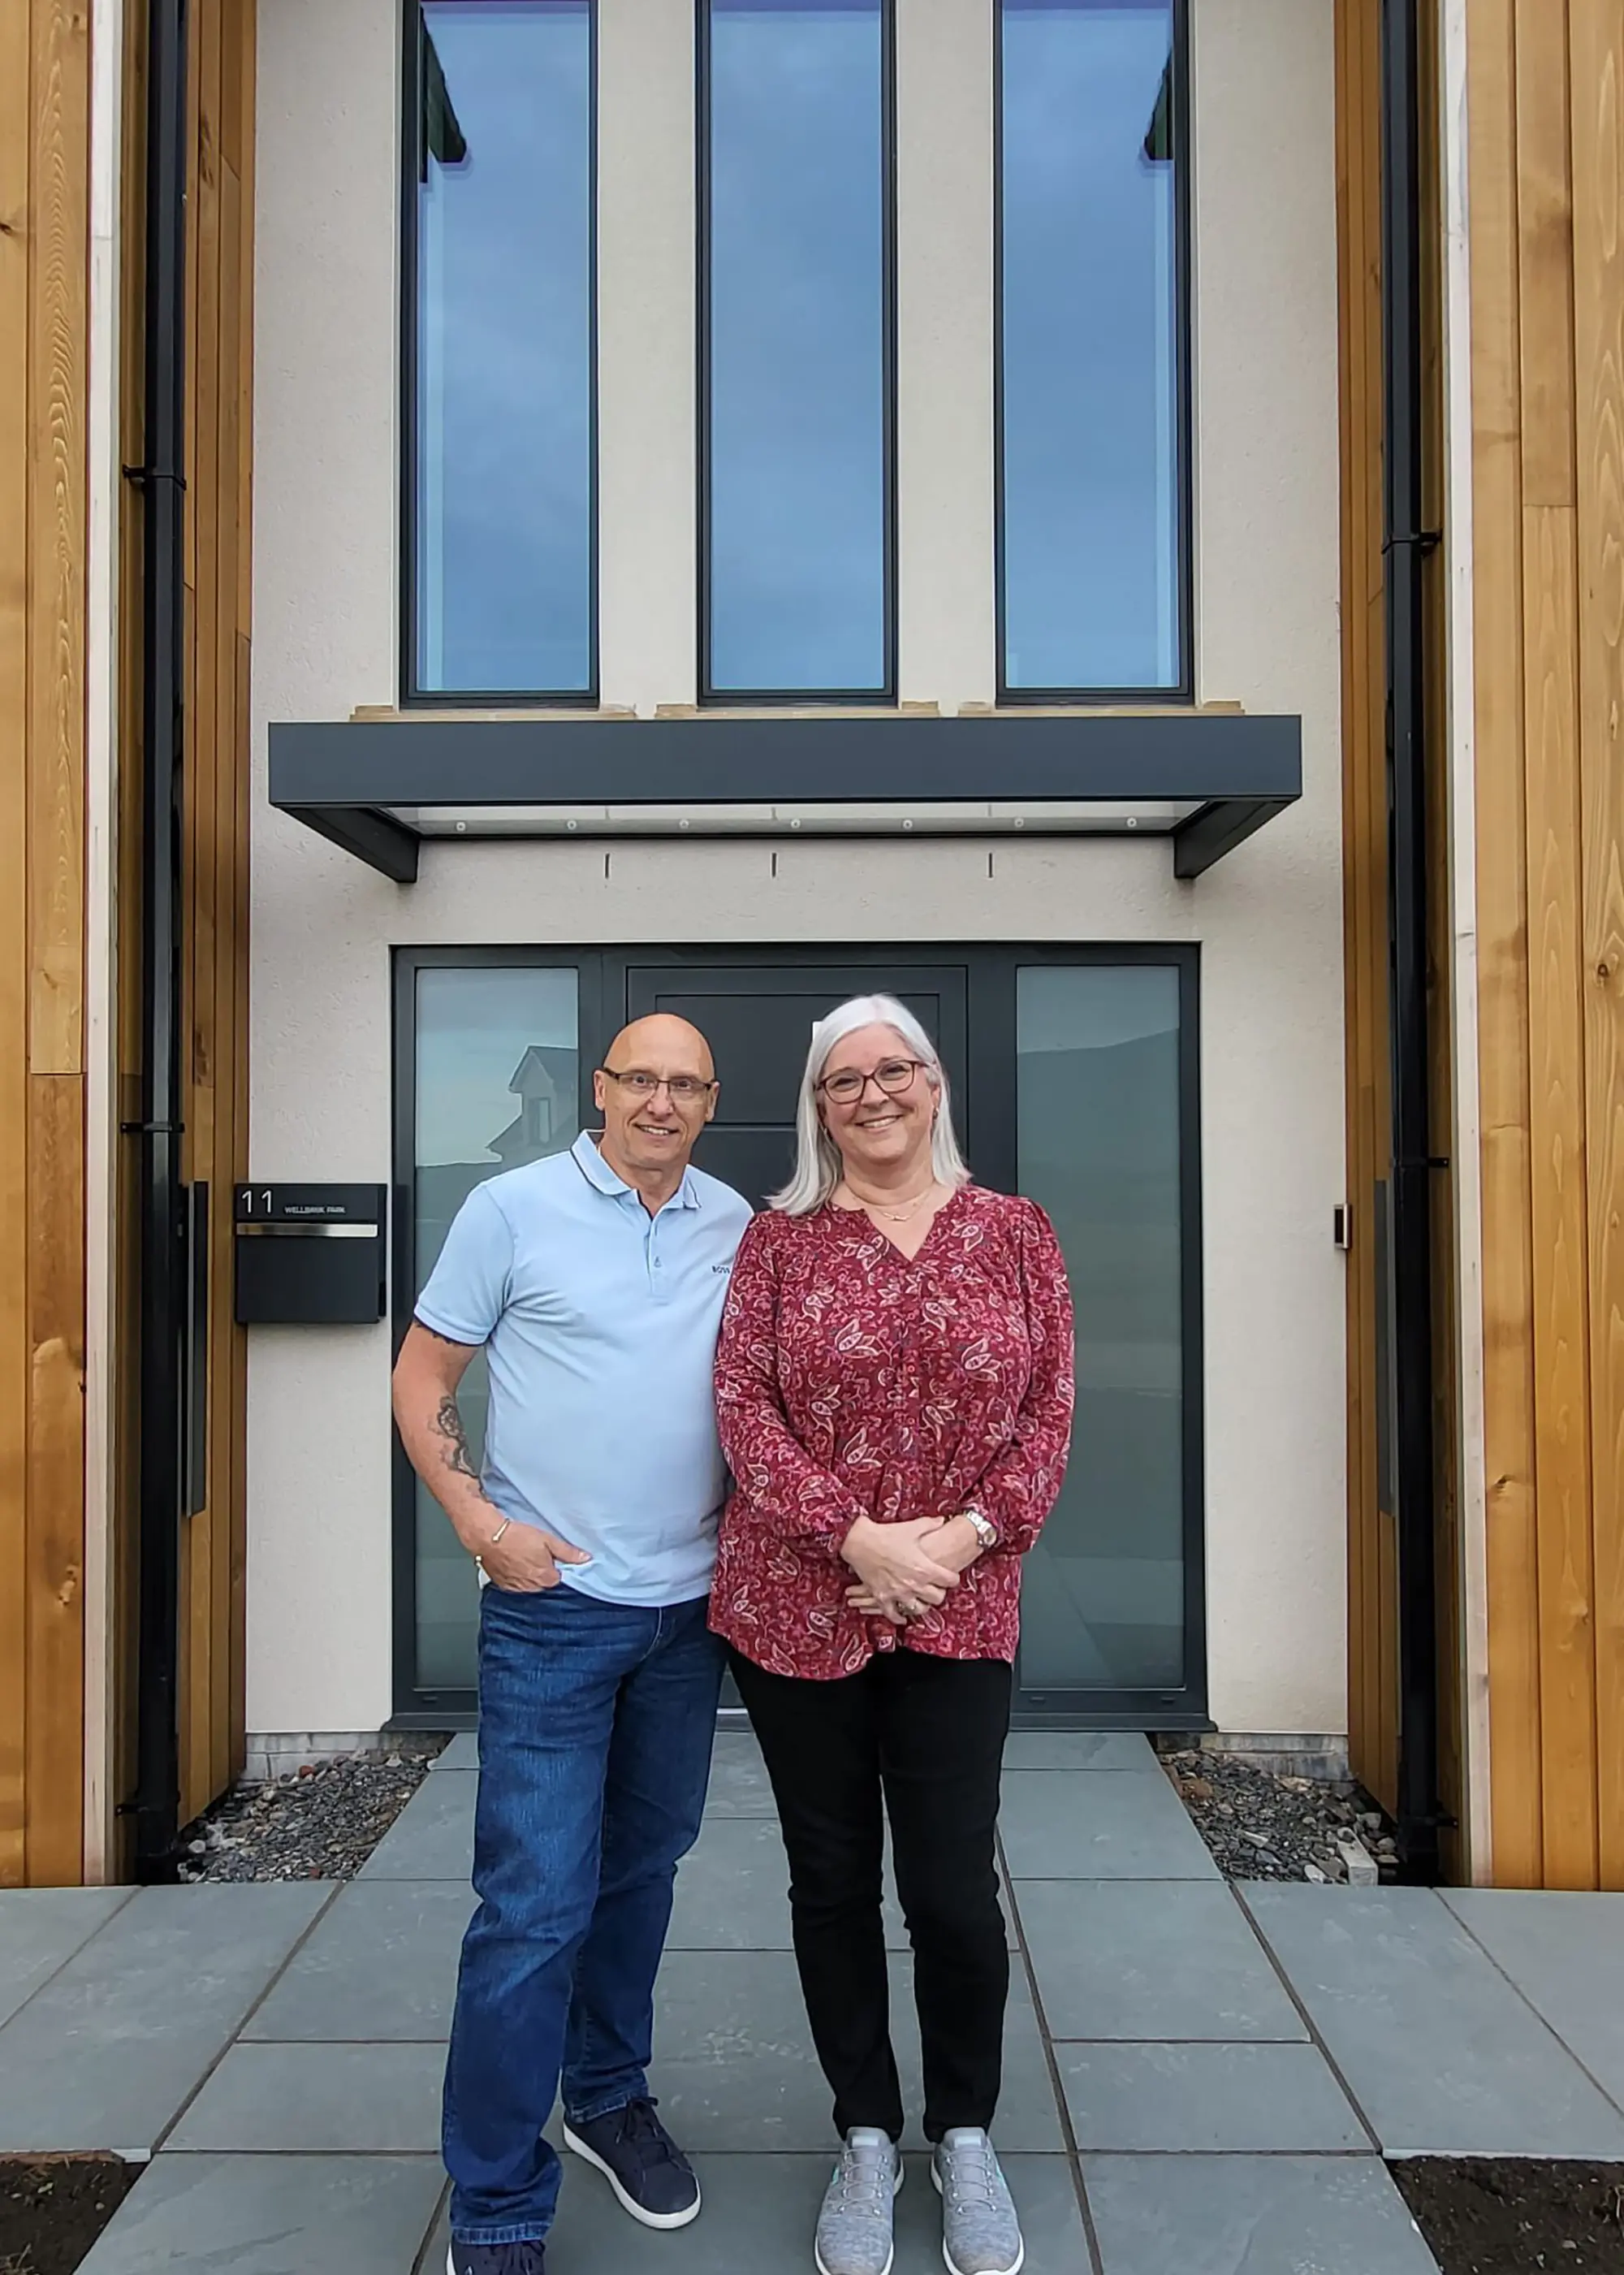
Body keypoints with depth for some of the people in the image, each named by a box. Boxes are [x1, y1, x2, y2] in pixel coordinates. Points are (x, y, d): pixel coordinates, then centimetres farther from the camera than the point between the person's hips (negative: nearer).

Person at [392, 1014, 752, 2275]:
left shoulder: (737, 1225, 4)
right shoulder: (512, 1209, -6)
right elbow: (422, 1377, -3)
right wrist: (483, 1525, -12)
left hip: (691, 1603, 4)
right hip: (554, 1603, -4)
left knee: (643, 1870, 19)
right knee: (534, 1903, -1)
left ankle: (610, 2096, 41)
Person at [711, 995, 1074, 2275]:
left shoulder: (1015, 1232, 4)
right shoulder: (779, 1239, 1)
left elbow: (1052, 1408, 2)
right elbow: (743, 1404, -5)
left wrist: (970, 1533, -11)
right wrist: (858, 1535, -15)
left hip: (961, 1611, 0)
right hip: (797, 1606, 1)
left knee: (954, 1888, 3)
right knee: (832, 1882, 13)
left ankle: (967, 2137, 32)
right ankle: (868, 2138, 36)